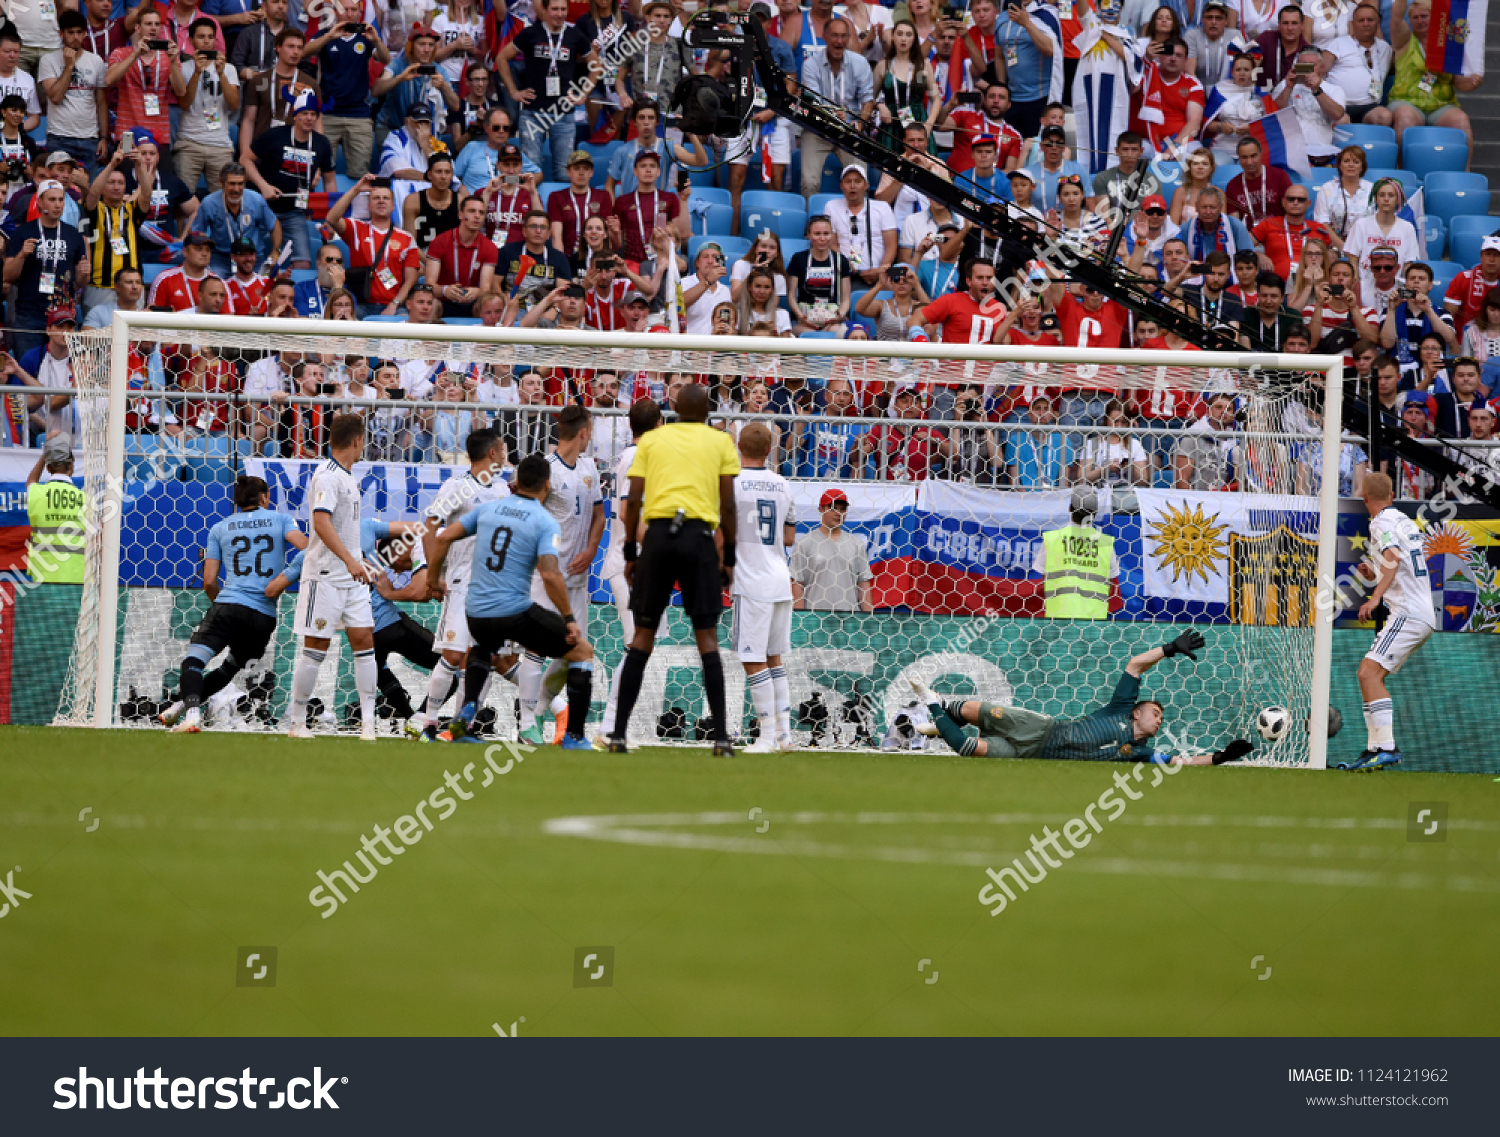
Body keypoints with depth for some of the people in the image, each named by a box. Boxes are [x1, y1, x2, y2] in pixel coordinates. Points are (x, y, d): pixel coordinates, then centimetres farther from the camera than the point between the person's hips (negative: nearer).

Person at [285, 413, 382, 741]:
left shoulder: (347, 476, 16)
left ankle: (368, 720, 0)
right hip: (325, 575, -9)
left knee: (364, 639, 0)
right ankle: (297, 722, 5)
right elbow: (322, 523, -28)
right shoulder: (327, 476, -14)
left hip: (351, 576, 9)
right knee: (316, 647, -4)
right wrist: (351, 561, -36)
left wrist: (361, 562, 34)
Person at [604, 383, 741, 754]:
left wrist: (630, 552, 13)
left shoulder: (651, 440, 14)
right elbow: (728, 503, 4)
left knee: (643, 635, 7)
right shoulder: (720, 442, 10)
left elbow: (633, 500, 7)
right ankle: (721, 735, -4)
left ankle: (618, 733, 3)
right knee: (707, 635, 2)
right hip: (699, 536, -1)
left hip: (657, 533, 1)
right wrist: (729, 557, 10)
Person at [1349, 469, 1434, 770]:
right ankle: (1374, 749, 11)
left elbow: (1393, 558, -27)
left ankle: (1387, 747, -29)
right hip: (1423, 617, 10)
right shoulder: (1405, 520, 21)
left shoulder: (1382, 522, -7)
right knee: (1369, 674, 14)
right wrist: (1374, 576, 20)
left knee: (1369, 673, -19)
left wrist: (1376, 596, -37)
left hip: (1408, 614, -10)